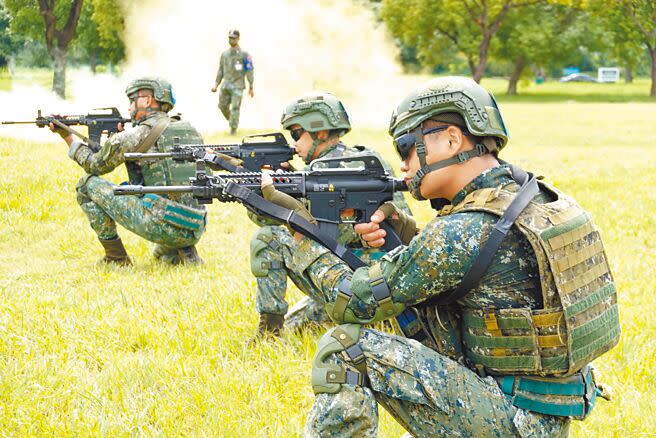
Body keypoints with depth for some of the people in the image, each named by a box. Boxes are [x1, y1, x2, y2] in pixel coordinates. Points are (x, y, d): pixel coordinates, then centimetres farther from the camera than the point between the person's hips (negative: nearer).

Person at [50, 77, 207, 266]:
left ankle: (116, 257, 9)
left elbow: (94, 165, 9)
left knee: (88, 184, 5)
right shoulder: (189, 129, 15)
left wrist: (67, 137, 23)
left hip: (161, 227, -8)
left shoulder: (138, 135, -5)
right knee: (161, 252, 45)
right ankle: (182, 253, 12)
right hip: (195, 232, 8)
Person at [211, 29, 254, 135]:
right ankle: (231, 120, 28)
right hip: (225, 85, 5)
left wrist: (251, 87, -7)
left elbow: (249, 71, -3)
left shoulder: (244, 54, -3)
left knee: (235, 107, -9)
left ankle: (233, 128, -3)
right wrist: (216, 84, 10)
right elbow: (220, 70, 18)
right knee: (222, 106, 3)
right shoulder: (224, 54, 12)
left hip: (237, 86, -5)